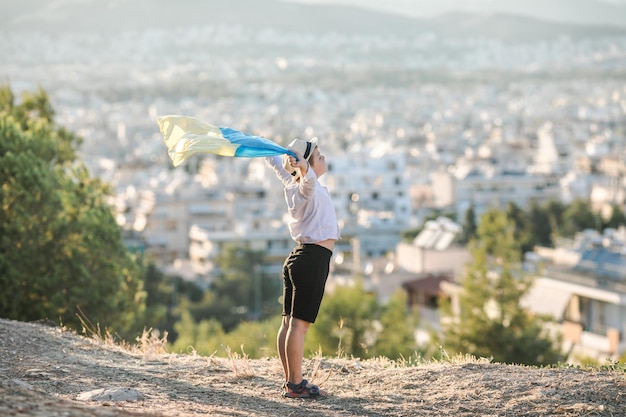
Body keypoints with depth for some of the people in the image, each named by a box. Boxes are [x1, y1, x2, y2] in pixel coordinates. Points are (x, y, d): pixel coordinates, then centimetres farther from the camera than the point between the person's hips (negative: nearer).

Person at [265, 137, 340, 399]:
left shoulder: (291, 183, 9)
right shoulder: (307, 189, -15)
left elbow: (273, 158, 26)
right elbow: (309, 179, -41)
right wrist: (303, 168, -62)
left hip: (298, 258, 9)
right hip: (314, 259, -9)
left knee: (289, 323, 8)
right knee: (300, 323, -9)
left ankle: (289, 380, 13)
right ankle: (296, 385, -8)